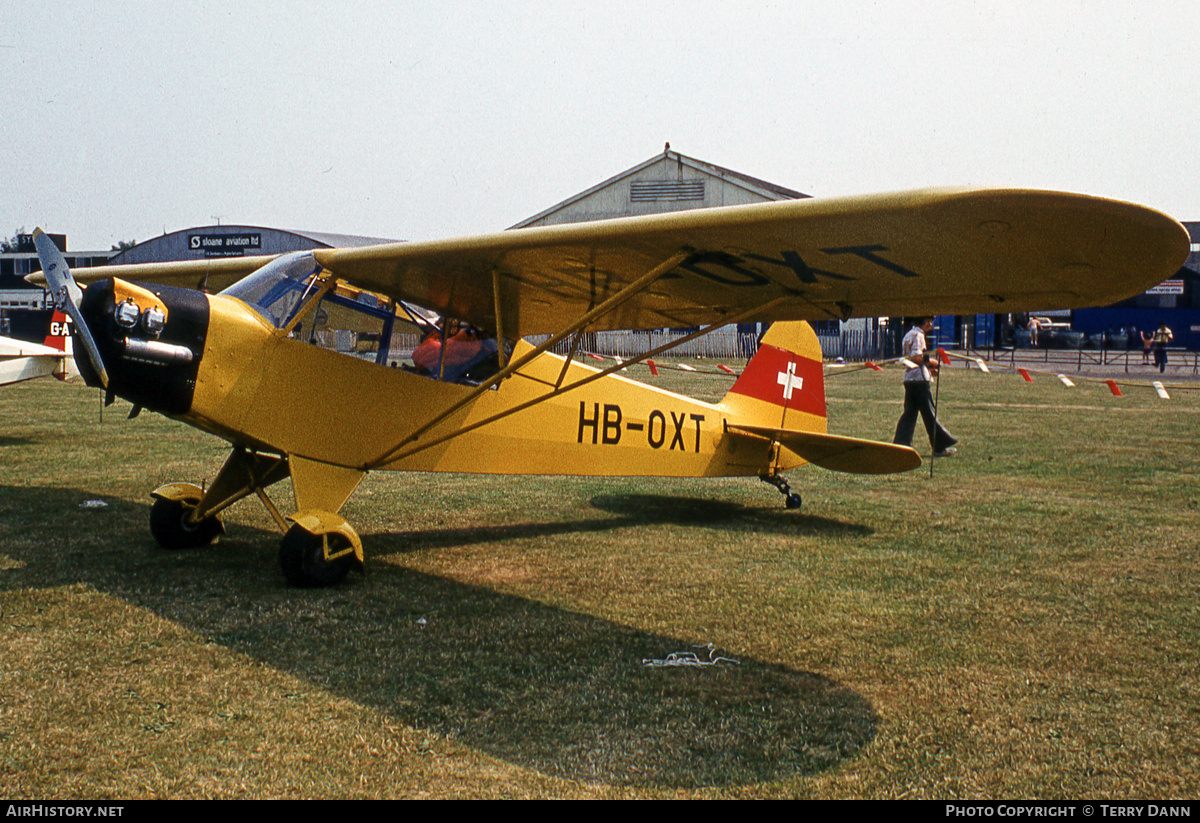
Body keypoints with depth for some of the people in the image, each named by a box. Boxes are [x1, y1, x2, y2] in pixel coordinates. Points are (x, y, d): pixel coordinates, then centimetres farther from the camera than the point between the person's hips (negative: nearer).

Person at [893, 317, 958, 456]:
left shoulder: (909, 334, 19)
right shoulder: (917, 335, -10)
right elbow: (915, 357, -20)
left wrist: (928, 368, 16)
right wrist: (933, 363, -9)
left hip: (909, 379, 9)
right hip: (919, 379, -9)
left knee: (909, 413, 7)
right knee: (929, 413, -2)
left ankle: (900, 444, 0)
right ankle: (940, 447, 5)